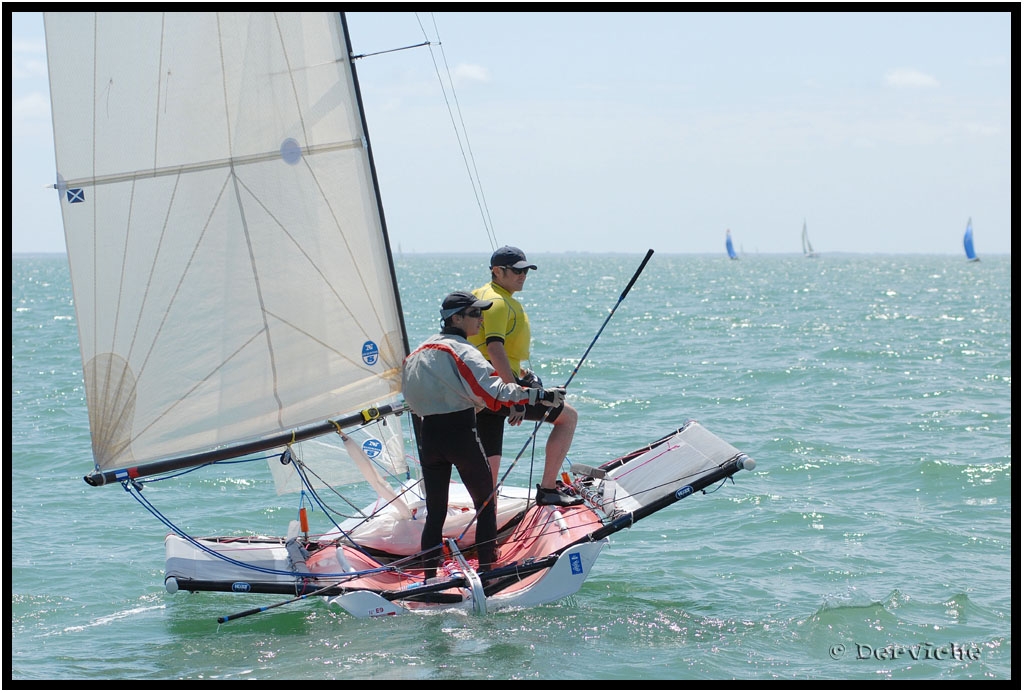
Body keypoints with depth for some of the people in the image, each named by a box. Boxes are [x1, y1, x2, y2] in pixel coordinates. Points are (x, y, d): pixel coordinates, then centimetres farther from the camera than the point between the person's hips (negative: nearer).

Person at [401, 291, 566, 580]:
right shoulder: (461, 351, -11)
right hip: (461, 433, -6)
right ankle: (487, 571, 3)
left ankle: (429, 578, 7)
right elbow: (493, 391, -24)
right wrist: (539, 396, -28)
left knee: (435, 511, 10)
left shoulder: (418, 353, 12)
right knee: (485, 504, 6)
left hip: (428, 434, 6)